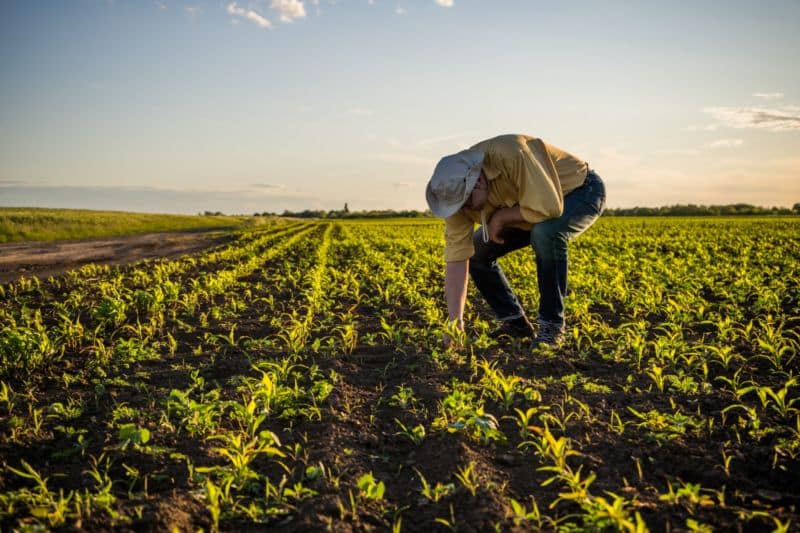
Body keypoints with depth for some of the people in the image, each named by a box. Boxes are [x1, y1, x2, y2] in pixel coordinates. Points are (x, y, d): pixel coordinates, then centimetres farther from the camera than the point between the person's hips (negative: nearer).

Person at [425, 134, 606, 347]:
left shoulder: (510, 154, -39)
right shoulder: (457, 191, -19)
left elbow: (548, 207, -43)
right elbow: (456, 257, -20)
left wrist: (501, 217, -27)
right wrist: (455, 321, -24)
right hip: (530, 207, 6)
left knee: (546, 232, -38)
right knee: (476, 251, -5)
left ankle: (552, 325, -20)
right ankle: (515, 322, 9)